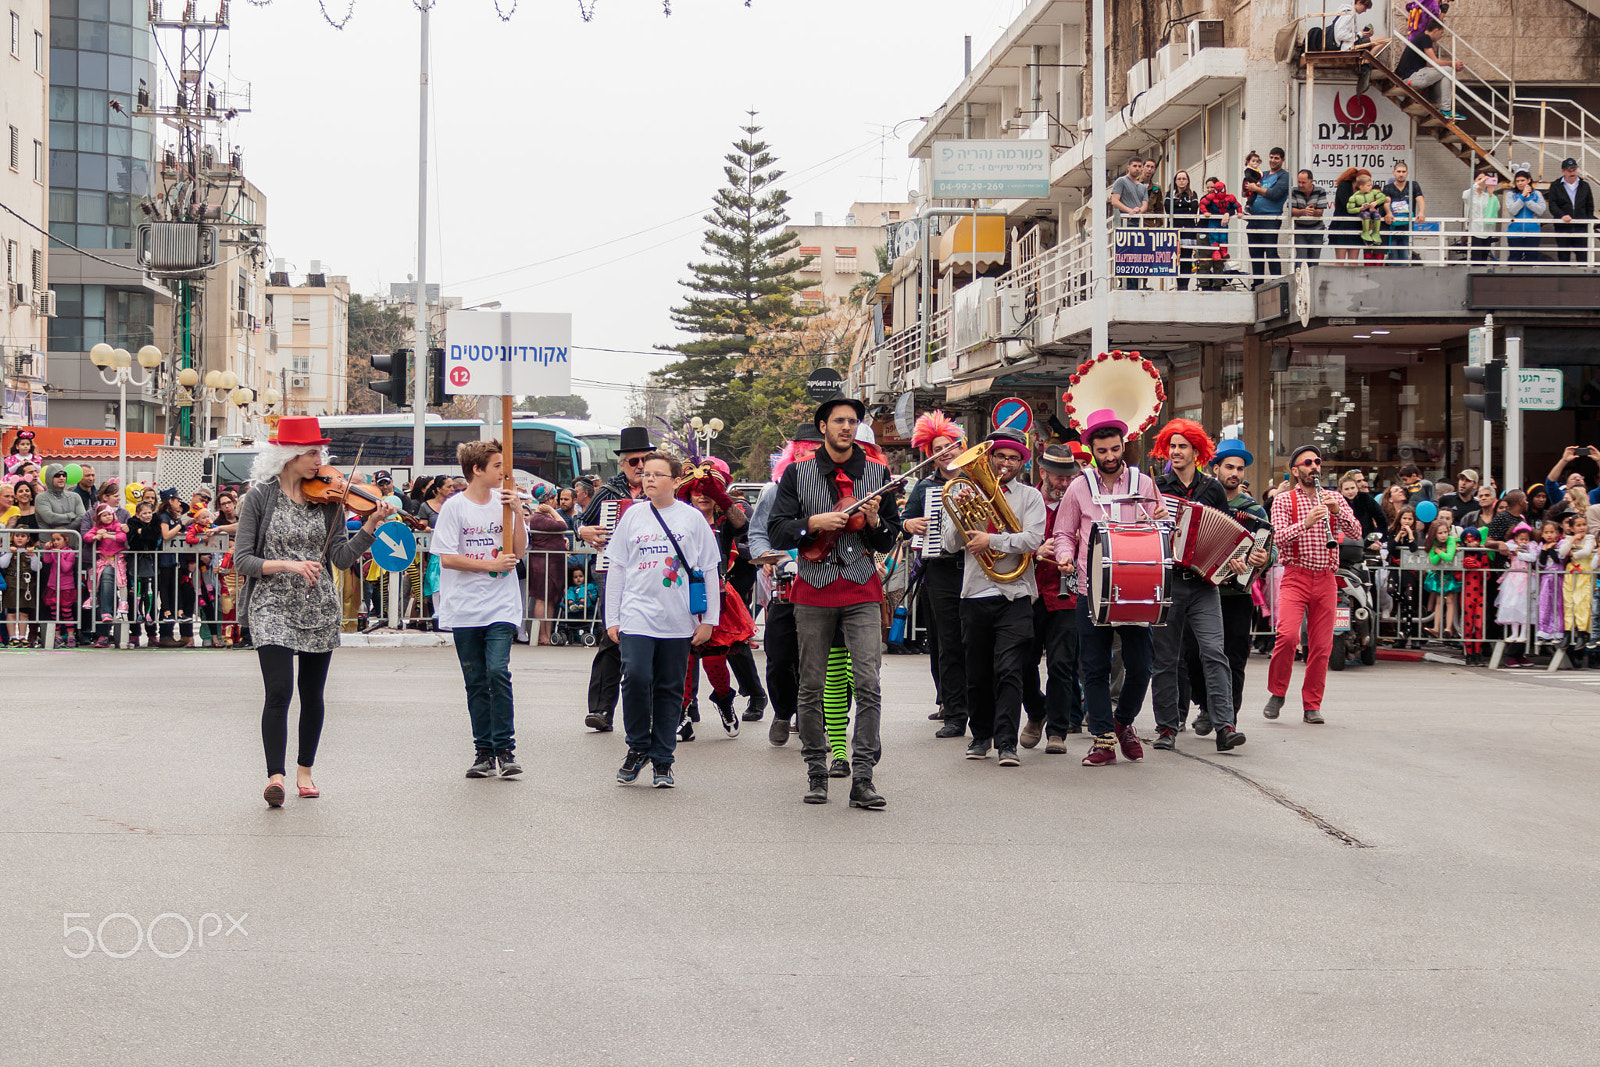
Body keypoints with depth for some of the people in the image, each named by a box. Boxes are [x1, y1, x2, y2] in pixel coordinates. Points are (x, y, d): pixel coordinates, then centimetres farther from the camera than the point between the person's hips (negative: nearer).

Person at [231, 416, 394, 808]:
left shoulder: (326, 498, 4)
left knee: (312, 694, 10)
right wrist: (287, 565, -21)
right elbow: (242, 560, -7)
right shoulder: (260, 497, -4)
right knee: (279, 691, -17)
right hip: (272, 605, -3)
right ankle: (275, 777, -17)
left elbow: (341, 558, -2)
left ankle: (304, 770, 27)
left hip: (318, 609, 3)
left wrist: (370, 525, -16)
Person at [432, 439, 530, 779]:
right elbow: (446, 558, -7)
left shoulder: (504, 502, 7)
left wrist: (517, 512, -8)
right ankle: (484, 751, 14)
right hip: (465, 608, -1)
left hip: (501, 607, 1)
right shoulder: (455, 506, -2)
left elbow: (519, 551, 2)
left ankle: (505, 748, -7)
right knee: (476, 682, 5)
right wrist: (491, 565, -10)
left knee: (498, 672, -15)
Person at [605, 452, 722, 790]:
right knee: (636, 677, -15)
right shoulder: (633, 516, 7)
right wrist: (612, 618, 7)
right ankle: (638, 747, 4)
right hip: (637, 618, 0)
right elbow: (616, 568, 11)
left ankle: (662, 759, 14)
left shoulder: (693, 518, 4)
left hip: (678, 622, 0)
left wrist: (709, 620, 3)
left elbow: (710, 571, 7)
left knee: (670, 688, 4)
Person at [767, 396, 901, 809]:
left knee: (868, 685, -11)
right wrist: (815, 523, -14)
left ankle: (862, 779, -9)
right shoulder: (798, 474, 7)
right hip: (813, 591, 0)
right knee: (811, 687, 4)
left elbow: (891, 539, 13)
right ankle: (816, 774, 16)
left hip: (863, 592, 0)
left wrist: (875, 521, -7)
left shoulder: (877, 473, 11)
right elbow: (776, 531, 1)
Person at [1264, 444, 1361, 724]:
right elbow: (1279, 537, -10)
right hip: (1295, 576, -3)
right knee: (1288, 635, -20)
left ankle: (1312, 705, 13)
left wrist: (1337, 511, -15)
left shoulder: (1334, 499, 13)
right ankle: (1276, 693, -1)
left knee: (1321, 645, 2)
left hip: (1326, 578, 3)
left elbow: (1356, 532, 2)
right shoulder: (1284, 501, 4)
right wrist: (1305, 523, -26)